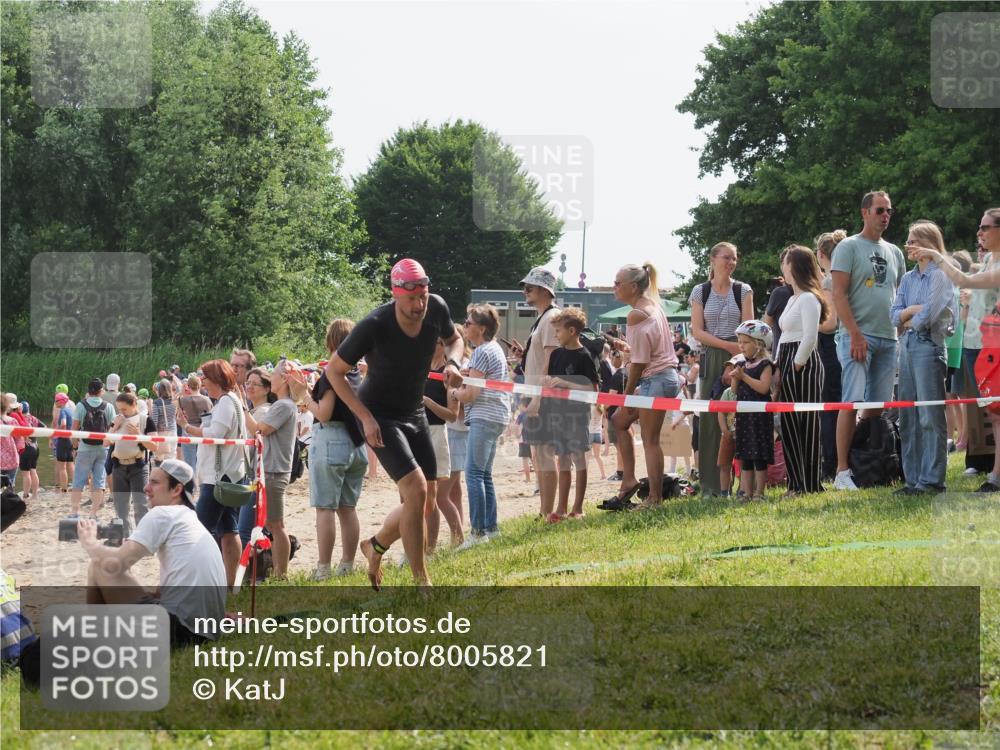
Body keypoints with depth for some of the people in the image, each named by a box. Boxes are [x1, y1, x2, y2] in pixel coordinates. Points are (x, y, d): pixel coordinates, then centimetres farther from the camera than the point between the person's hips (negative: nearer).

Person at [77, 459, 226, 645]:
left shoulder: (162, 514, -4)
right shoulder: (192, 519, 24)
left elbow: (114, 563, -12)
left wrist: (89, 541, 8)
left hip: (175, 628, -10)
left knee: (98, 566, 4)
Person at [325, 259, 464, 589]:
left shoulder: (437, 309, -12)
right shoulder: (374, 326, -27)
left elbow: (454, 340, 11)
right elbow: (334, 370, -15)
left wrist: (452, 362, -13)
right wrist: (366, 418, -21)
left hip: (415, 413, 6)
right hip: (380, 416, -6)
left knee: (426, 504, 8)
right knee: (416, 489, -21)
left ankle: (375, 546, 35)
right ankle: (421, 581, -12)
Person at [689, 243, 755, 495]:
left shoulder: (743, 291, 7)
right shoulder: (700, 292, 8)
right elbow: (697, 331, 1)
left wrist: (741, 354, -14)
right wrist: (727, 345, -10)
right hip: (711, 360, 1)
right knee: (710, 420, -2)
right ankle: (711, 485, 2)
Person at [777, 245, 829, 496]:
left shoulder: (808, 299, -11)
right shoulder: (793, 299, 20)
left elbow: (810, 338, -19)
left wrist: (797, 364, -15)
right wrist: (779, 365, 13)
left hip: (804, 366, -10)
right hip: (788, 363, 10)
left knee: (806, 425, -6)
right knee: (788, 425, 9)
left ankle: (810, 485, -3)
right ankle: (797, 483, 12)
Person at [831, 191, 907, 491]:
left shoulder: (894, 252, 18)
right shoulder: (848, 247, -1)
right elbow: (839, 295, -9)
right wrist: (855, 335, -16)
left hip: (888, 338, 6)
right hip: (858, 336, -6)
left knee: (877, 405, 6)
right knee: (852, 402, -12)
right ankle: (842, 472, -12)